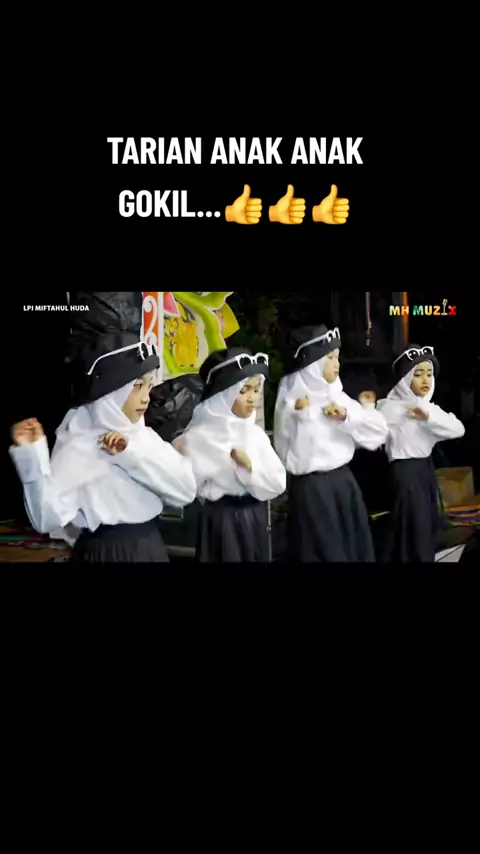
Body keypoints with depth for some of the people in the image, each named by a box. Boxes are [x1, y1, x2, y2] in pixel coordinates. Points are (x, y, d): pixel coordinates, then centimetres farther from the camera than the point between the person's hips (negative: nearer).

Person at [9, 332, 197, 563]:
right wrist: (32, 455, -31)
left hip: (151, 547, 5)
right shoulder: (78, 444, -13)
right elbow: (47, 518, -21)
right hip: (106, 552, -5)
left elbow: (186, 490, -8)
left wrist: (134, 453, -16)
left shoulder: (143, 435, 3)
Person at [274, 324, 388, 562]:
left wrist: (347, 416, -10)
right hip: (312, 489, -6)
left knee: (353, 548, 13)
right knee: (324, 552, 1)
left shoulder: (336, 395, 7)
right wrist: (302, 418, -24)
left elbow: (379, 428, 4)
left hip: (343, 483, 7)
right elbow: (295, 459, -18)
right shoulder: (292, 402, -12)